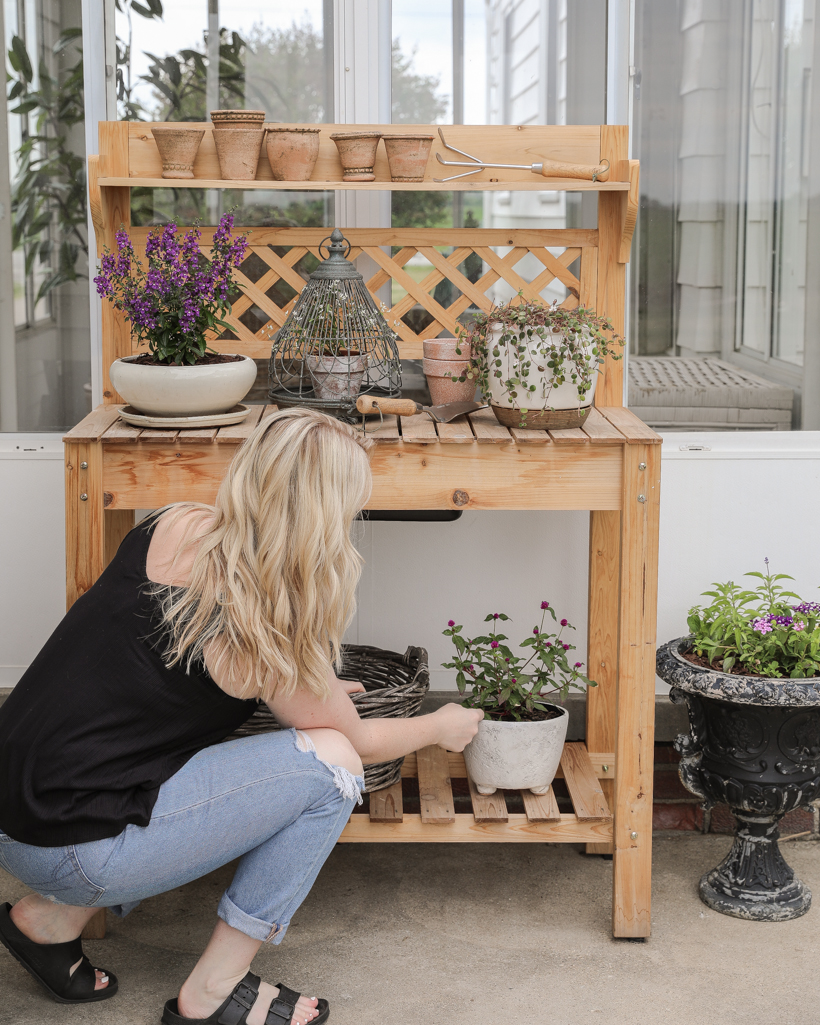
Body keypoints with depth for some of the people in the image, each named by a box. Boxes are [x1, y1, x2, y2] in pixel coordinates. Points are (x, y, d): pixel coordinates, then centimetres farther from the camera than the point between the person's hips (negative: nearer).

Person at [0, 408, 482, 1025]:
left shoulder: (176, 524, 1)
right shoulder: (270, 627, -17)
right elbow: (356, 741, 3)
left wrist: (310, 688, 31)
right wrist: (441, 728, 22)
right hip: (74, 852, -8)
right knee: (328, 762, -5)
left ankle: (55, 917, 18)